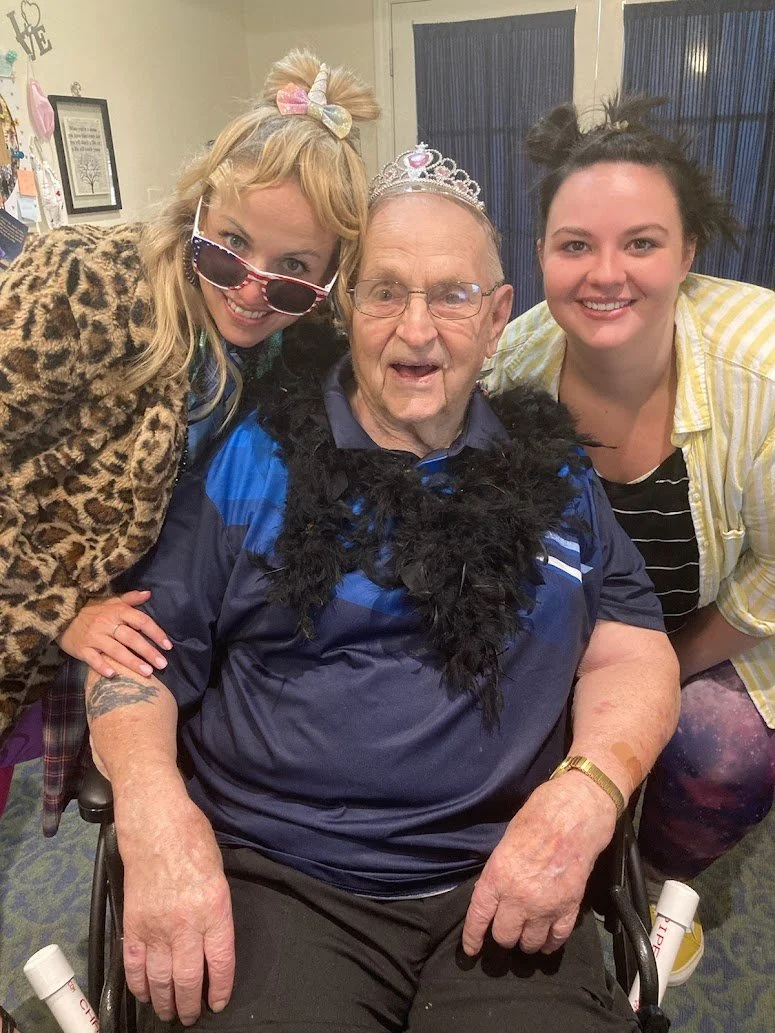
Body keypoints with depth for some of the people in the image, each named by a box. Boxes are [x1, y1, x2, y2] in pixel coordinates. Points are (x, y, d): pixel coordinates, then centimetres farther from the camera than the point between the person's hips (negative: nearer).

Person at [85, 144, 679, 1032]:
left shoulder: (551, 470, 6)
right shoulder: (247, 459, 0)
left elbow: (632, 650, 5)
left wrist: (583, 793, -13)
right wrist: (154, 809, -18)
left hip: (505, 886, 3)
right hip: (272, 879, -1)